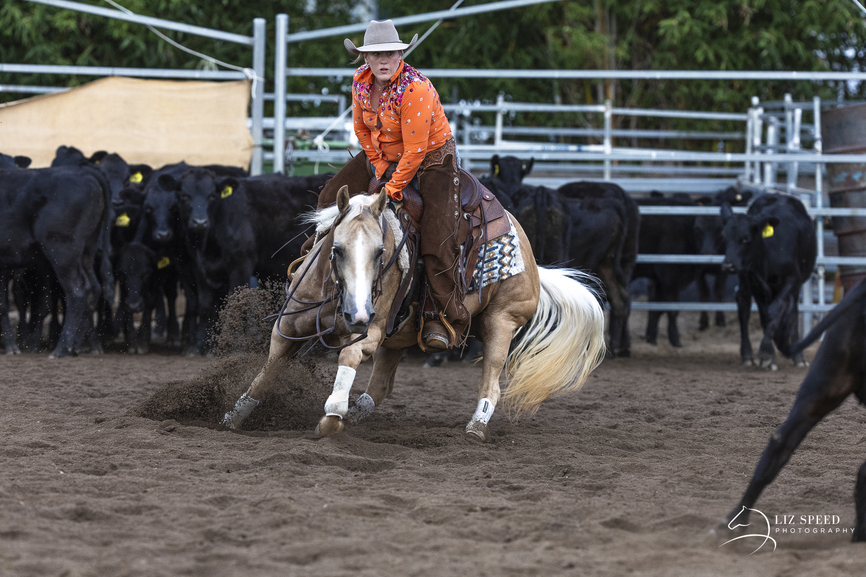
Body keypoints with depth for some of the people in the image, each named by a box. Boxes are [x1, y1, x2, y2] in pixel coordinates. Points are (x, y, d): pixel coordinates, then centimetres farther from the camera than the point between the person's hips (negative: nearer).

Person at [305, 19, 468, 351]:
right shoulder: (361, 82, -10)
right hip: (383, 153, 7)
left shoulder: (415, 89, -32)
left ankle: (446, 317, -19)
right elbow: (362, 128, 5)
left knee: (438, 236, -20)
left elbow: (415, 149, -29)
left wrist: (393, 187, -23)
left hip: (431, 155, -7)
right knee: (333, 196, 7)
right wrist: (380, 167, -1)